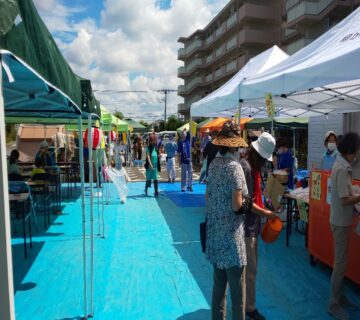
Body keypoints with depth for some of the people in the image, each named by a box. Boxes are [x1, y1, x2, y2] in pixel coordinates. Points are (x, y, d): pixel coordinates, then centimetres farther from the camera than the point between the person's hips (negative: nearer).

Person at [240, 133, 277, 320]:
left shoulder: (253, 166, 10)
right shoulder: (245, 167, -20)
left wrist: (263, 210, 6)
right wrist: (265, 213, -14)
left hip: (253, 224, 10)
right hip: (246, 226, -10)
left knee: (251, 266, 19)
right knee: (250, 269, 2)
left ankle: (246, 303, 34)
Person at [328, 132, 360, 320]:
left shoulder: (341, 165, 8)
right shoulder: (342, 169, -22)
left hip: (342, 220, 10)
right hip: (341, 222, -10)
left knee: (341, 261, 19)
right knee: (340, 263, 1)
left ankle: (339, 296, 33)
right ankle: (334, 305, 14)